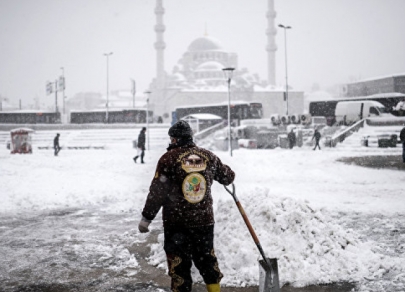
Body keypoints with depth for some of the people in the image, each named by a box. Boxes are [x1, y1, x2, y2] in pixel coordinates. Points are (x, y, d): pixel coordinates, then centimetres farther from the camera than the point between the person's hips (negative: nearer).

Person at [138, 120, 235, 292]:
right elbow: (228, 177, 16)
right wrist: (230, 175, 41)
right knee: (206, 258, 19)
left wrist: (146, 218, -4)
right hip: (205, 220, 4)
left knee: (178, 263, 6)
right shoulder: (208, 156, 2)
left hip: (176, 222, -4)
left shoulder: (168, 158, -11)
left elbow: (157, 192, -12)